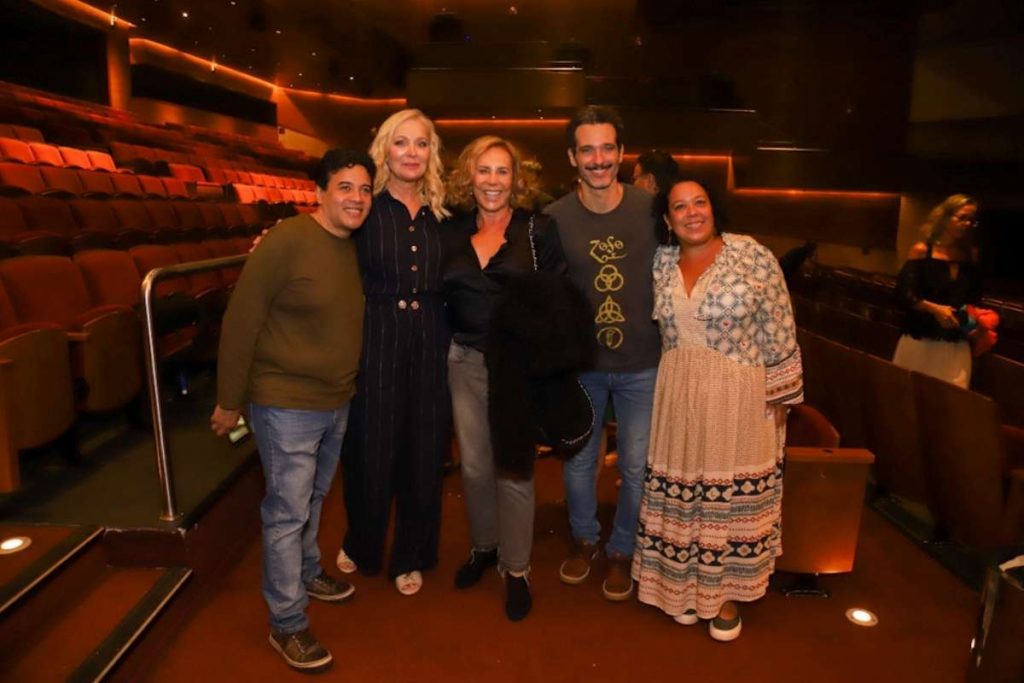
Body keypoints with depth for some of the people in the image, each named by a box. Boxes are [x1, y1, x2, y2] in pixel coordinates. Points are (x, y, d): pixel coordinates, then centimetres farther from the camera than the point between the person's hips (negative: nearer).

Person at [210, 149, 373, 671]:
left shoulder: (358, 246, 3)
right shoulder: (286, 241, -19)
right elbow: (241, 321, -16)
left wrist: (347, 387, 13)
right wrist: (230, 400, -12)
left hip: (337, 403, 7)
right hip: (286, 405, -7)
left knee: (312, 500, 23)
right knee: (287, 512, 3)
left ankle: (307, 573, 45)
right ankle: (287, 624, 19)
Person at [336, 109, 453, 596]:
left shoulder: (441, 213, 7)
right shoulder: (366, 207, -2)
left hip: (429, 346, 3)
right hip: (375, 342, -3)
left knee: (424, 453, 10)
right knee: (370, 450, 7)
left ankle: (411, 556, 32)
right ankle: (361, 545, 36)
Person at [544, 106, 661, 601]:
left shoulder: (651, 209, -9)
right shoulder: (554, 218, -7)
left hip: (642, 365, 0)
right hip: (580, 364, 1)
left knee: (638, 468, 9)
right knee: (577, 462, 15)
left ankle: (622, 550, 35)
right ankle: (583, 537, 42)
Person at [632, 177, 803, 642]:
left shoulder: (753, 257, -7)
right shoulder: (660, 263, 4)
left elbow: (779, 333, -5)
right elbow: (650, 325, 16)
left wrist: (778, 398, -5)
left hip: (738, 398, -3)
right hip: (677, 398, 3)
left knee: (733, 495, 7)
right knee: (678, 493, 10)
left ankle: (726, 593, 27)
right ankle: (683, 585, 30)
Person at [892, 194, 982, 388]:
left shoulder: (969, 257, 8)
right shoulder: (922, 251, -5)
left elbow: (974, 298, 18)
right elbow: (904, 294, -9)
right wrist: (934, 308, -20)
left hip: (956, 345, 4)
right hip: (920, 340, -4)